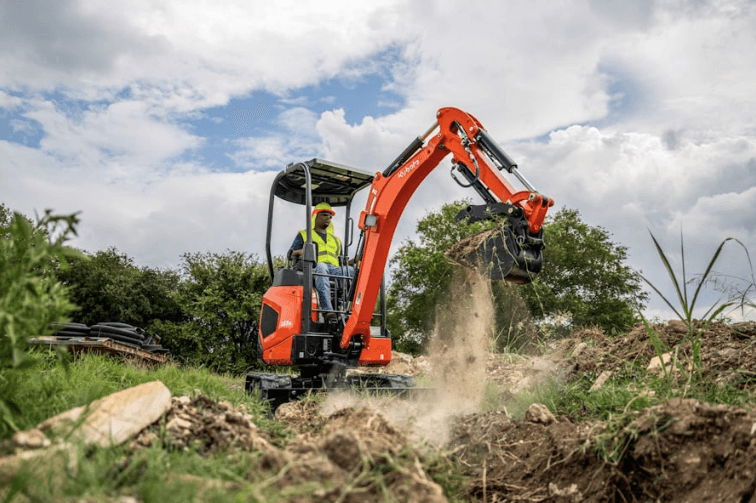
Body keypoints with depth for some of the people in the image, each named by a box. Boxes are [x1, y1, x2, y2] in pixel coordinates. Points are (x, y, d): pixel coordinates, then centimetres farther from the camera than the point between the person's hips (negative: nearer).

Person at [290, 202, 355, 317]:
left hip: (334, 269, 4)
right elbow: (291, 254, 14)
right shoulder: (303, 234, 24)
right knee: (321, 267, -40)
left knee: (352, 271, -27)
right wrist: (300, 252, -9)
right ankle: (327, 309, -53)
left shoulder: (336, 240, 35)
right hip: (312, 268, -4)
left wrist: (354, 260, 8)